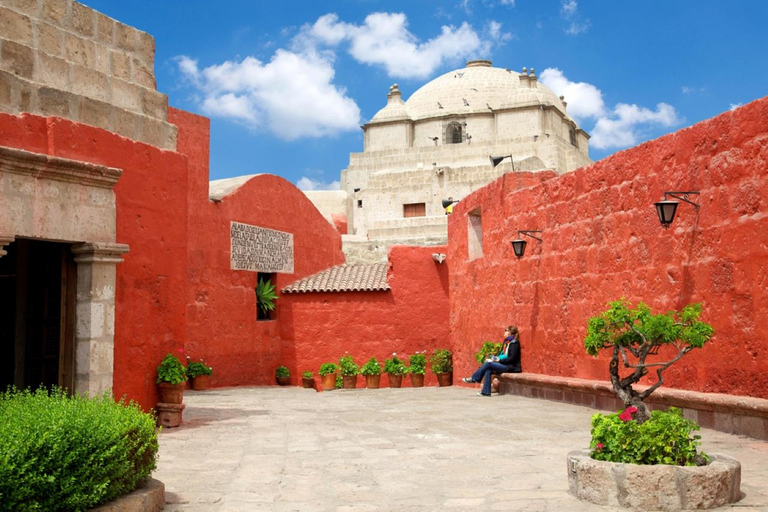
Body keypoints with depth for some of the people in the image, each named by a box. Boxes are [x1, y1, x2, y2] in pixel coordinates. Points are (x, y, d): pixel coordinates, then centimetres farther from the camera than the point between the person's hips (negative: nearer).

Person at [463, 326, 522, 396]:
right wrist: (495, 358, -1)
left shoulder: (514, 343, -8)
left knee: (488, 364, -20)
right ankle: (486, 392, -18)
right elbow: (501, 355, 18)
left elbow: (512, 358, -16)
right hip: (505, 365, 8)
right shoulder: (506, 342, 18)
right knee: (488, 370, -15)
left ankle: (473, 378, -9)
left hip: (512, 367, -8)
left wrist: (499, 360, -18)